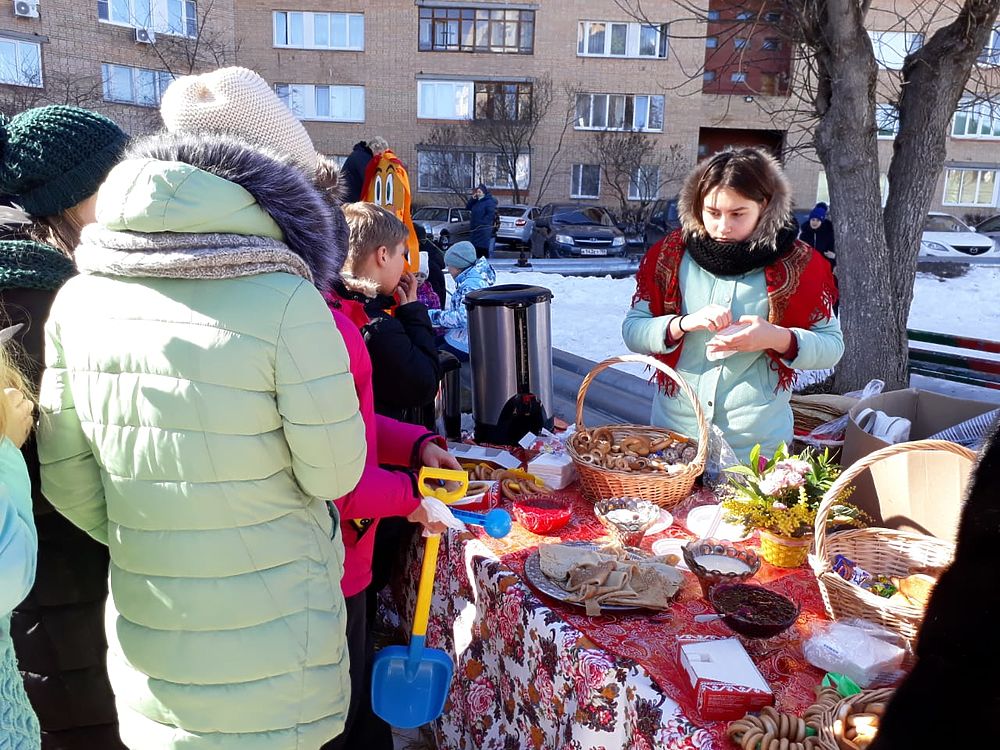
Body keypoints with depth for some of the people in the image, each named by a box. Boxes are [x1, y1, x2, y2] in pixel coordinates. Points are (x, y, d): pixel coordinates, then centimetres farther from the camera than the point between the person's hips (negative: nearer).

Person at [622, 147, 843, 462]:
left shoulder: (796, 262, -5)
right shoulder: (671, 254, -2)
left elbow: (832, 346, -1)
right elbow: (632, 330, -3)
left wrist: (777, 338, -21)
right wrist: (684, 323, -21)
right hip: (674, 429, 2)